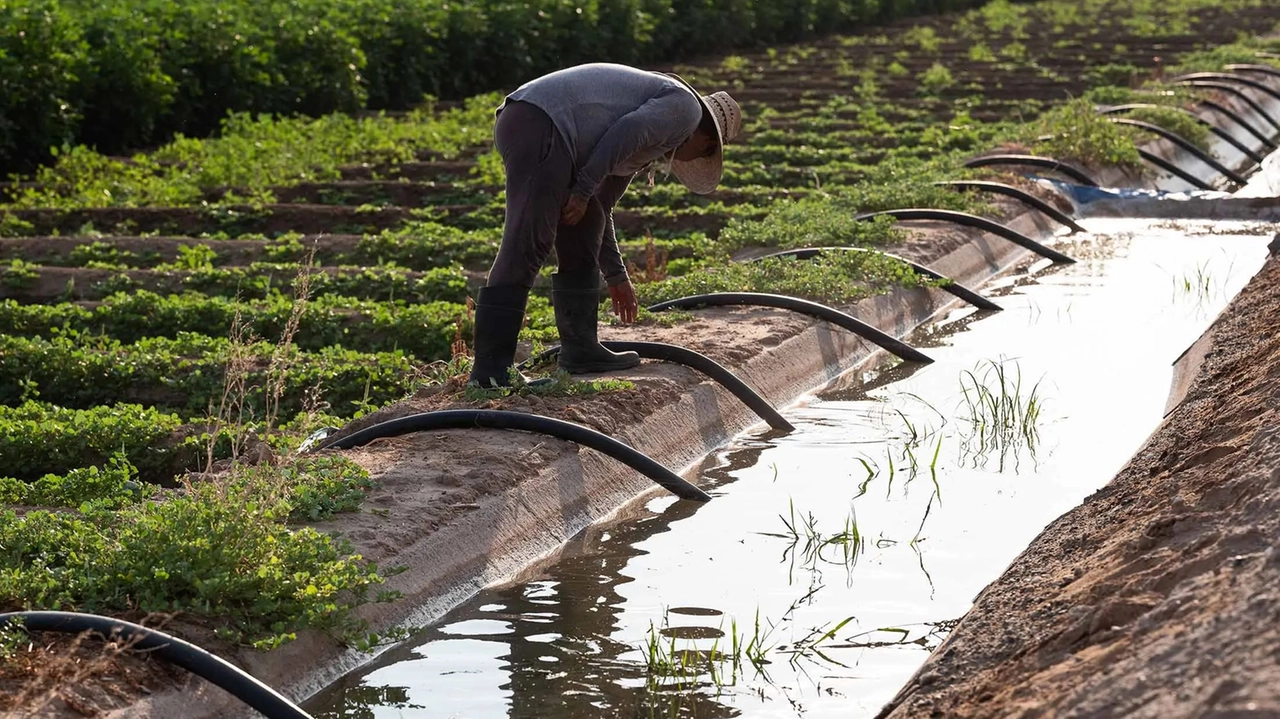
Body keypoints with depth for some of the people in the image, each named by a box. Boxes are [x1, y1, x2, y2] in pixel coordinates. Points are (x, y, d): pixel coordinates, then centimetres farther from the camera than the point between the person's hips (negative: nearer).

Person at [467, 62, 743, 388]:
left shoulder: (645, 150, 33)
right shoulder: (686, 107, 7)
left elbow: (599, 208, 37)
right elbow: (623, 134, -10)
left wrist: (616, 276, 42)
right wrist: (583, 192, -8)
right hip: (540, 124, -10)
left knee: (582, 240, 18)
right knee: (526, 247, -15)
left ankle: (580, 349, 23)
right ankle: (490, 369, -20)